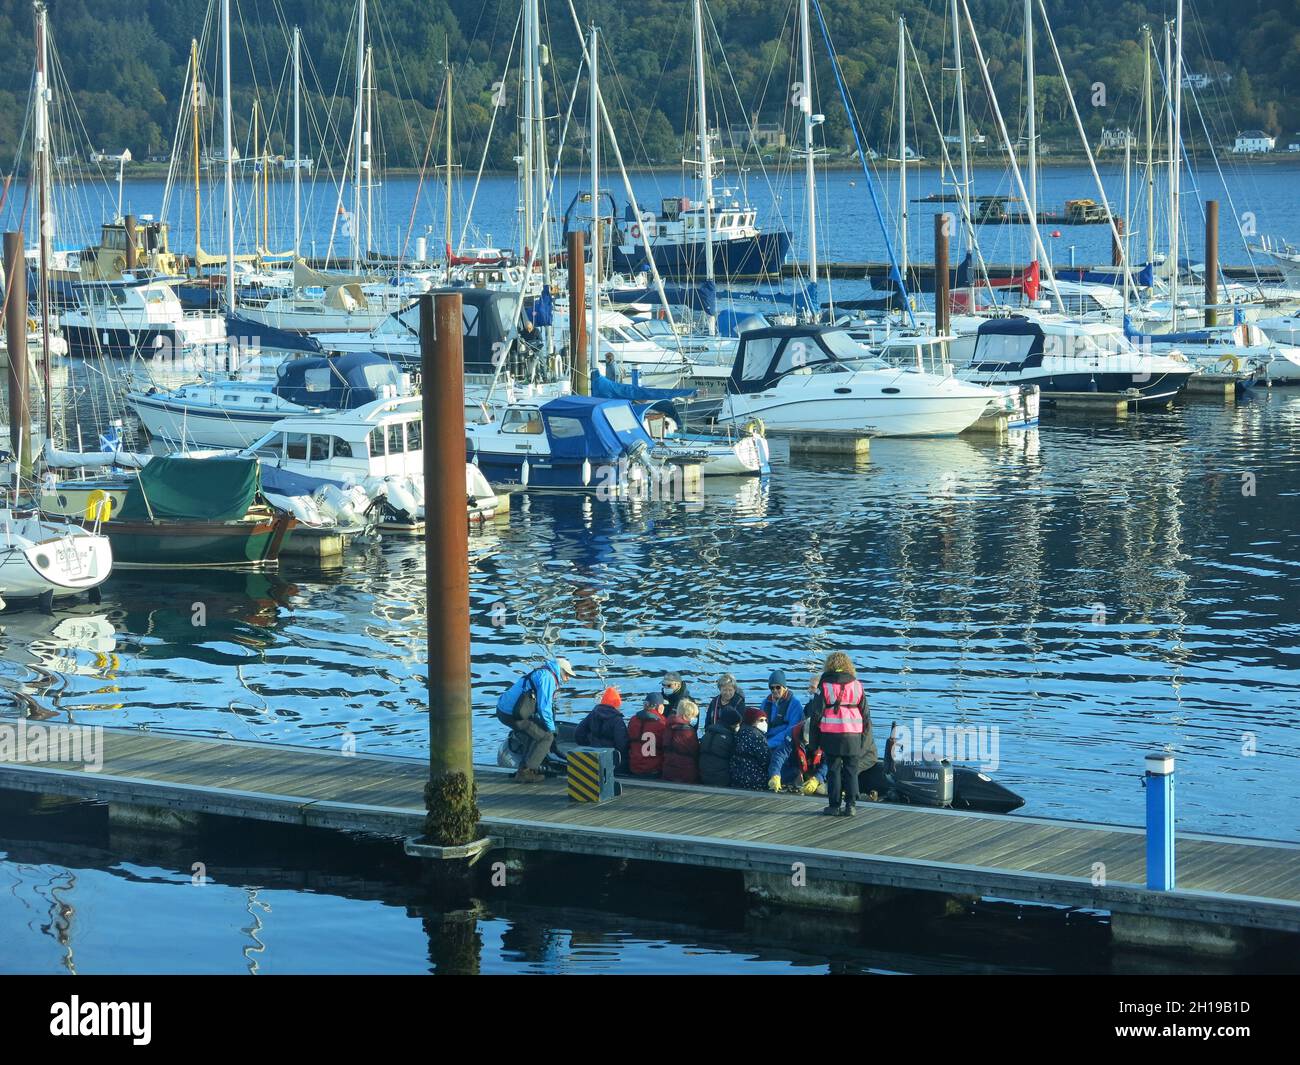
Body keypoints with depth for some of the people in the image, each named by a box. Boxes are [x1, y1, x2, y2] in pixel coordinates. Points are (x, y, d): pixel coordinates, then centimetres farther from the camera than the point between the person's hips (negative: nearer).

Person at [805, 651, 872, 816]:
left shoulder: (825, 685, -4)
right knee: (851, 770, 7)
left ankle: (834, 805, 5)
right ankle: (850, 805, 3)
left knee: (834, 770, 5)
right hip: (853, 734, 2)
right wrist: (865, 734, 17)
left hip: (831, 734, -2)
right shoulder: (857, 685, 5)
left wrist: (816, 734, 9)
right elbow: (865, 712, 9)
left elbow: (816, 712, -2)